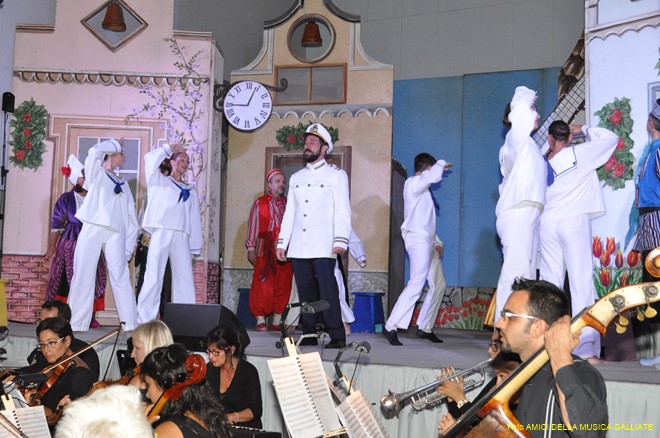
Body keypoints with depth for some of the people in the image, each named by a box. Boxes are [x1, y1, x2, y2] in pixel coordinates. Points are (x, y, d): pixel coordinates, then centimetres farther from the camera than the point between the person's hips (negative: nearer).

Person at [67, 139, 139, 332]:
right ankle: (76, 324, -4)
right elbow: (95, 151, -6)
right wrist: (115, 144, 12)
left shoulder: (123, 184, 25)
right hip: (92, 229, -2)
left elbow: (131, 220, 18)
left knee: (121, 277, -10)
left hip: (115, 233, 2)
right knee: (83, 276, -6)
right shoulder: (96, 173, 17)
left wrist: (128, 248, 7)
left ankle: (130, 324, -13)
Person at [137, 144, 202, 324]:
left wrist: (195, 247, 8)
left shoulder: (191, 191, 23)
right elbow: (150, 158, 0)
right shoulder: (159, 181, 17)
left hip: (181, 236, 3)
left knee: (185, 279, -3)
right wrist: (168, 148, 12)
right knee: (153, 277, -9)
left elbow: (195, 219, 16)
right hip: (161, 233, -3)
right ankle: (145, 320, -11)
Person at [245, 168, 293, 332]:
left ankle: (276, 321, 10)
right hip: (265, 252, -3)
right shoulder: (260, 203, 5)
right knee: (263, 286, -6)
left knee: (283, 287, 2)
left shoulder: (288, 204, 13)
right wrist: (251, 249, -2)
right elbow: (253, 226, 3)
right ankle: (261, 321, 1)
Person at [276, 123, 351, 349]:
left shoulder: (336, 175, 4)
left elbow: (342, 211, -3)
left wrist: (341, 241, -14)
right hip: (298, 247, 5)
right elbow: (289, 212, 20)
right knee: (306, 292, 5)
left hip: (323, 246, -5)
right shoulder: (296, 178, 20)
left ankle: (337, 337, -9)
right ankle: (309, 335, 10)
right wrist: (282, 242, 12)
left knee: (328, 291, -12)